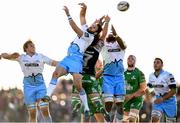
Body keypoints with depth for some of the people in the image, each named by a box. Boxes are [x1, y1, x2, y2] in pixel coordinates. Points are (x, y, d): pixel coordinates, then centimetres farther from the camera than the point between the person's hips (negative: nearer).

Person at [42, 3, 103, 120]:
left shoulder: (90, 37, -5)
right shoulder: (85, 29, 18)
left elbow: (76, 29, -18)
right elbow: (82, 15, 24)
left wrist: (68, 15, -21)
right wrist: (84, 8, 2)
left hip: (77, 59, -7)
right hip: (68, 57, 7)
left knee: (78, 85, -16)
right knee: (56, 73, -20)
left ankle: (86, 108, -6)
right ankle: (48, 95, -32)